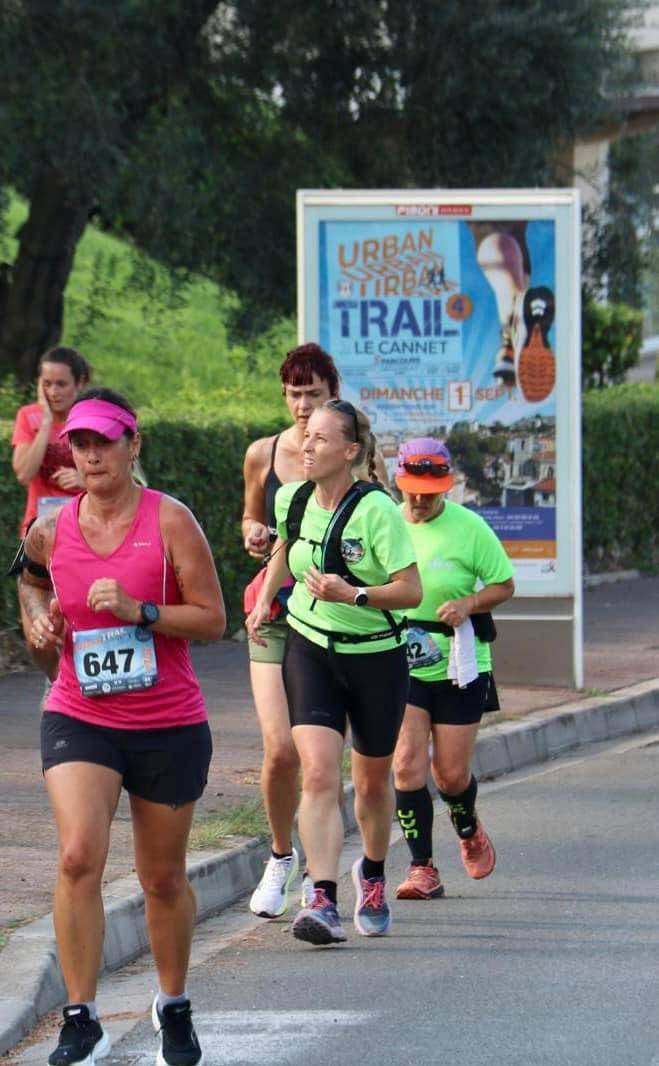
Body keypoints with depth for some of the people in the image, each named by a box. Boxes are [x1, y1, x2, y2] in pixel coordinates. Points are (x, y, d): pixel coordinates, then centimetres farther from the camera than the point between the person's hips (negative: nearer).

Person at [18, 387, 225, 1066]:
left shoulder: (169, 521, -8)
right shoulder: (50, 531, 2)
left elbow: (213, 620, -8)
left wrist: (140, 610, -21)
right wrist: (40, 620, 6)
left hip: (169, 724, -1)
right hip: (79, 718, 1)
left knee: (163, 879, 11)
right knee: (79, 857, -21)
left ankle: (174, 1007, 35)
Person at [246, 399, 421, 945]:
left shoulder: (376, 509, -18)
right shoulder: (292, 499, -3)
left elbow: (411, 589, -17)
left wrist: (352, 594, -29)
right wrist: (265, 599, 11)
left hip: (375, 656, -2)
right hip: (310, 649, 2)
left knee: (372, 781, 15)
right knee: (319, 775, -16)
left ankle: (372, 875, 43)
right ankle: (324, 904, -23)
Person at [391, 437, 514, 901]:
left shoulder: (469, 527, -7)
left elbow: (504, 585, 0)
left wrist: (468, 604, -18)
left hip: (458, 668, -1)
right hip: (400, 666, 1)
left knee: (451, 774, 4)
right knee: (408, 765, -12)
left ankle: (469, 830, 39)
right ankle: (423, 868, -4)